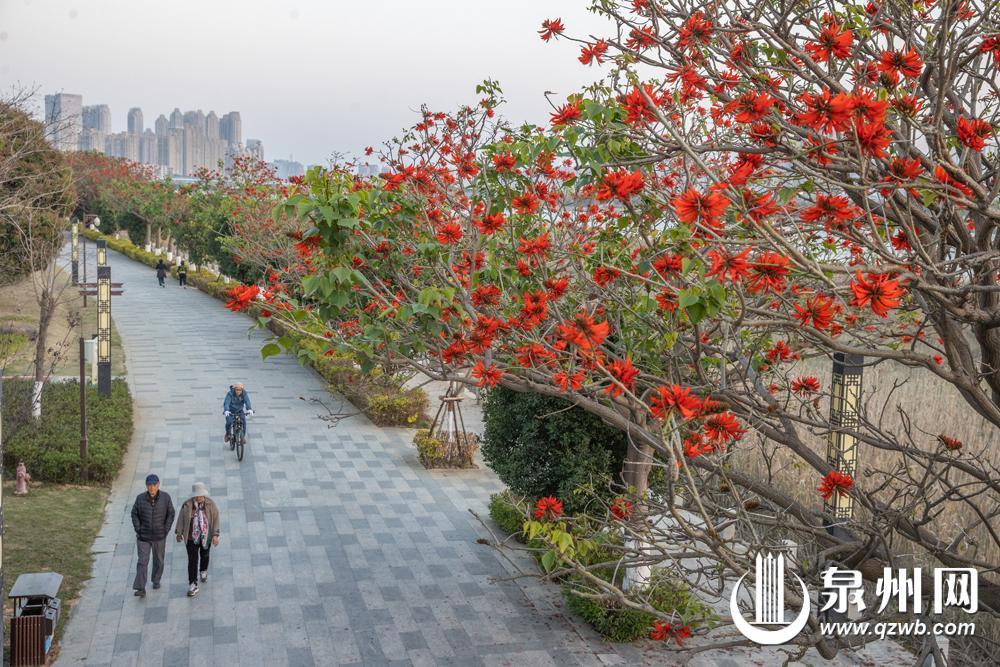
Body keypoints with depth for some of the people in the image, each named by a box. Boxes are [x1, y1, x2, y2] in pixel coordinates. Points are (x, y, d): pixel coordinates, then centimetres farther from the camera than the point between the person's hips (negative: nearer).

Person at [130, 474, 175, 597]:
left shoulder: (165, 497, -10)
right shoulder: (140, 498, -10)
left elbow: (170, 514, -2)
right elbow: (134, 514, 0)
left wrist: (166, 530, -7)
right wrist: (138, 530, -7)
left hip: (159, 537, 1)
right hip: (143, 537, -1)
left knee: (158, 560, 16)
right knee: (142, 562, -7)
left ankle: (156, 580, 38)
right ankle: (141, 589, -9)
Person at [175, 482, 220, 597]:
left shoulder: (210, 504, -14)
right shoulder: (187, 505, -16)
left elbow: (215, 519, -8)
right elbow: (181, 519, -3)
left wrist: (215, 535, -11)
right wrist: (179, 533, 6)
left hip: (206, 536, 2)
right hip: (191, 538, -2)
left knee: (204, 555, 24)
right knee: (192, 560, -5)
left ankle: (203, 571, 53)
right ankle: (192, 585, 0)